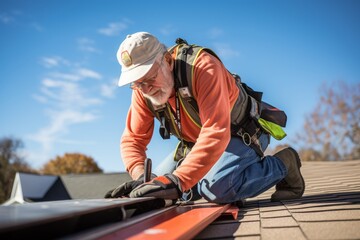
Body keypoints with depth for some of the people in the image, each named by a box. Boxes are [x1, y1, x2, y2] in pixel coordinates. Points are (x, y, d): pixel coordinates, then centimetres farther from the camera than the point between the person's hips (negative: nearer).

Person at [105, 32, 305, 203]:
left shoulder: (203, 66, -34)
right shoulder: (142, 91, -13)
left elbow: (216, 133, -43)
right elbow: (133, 139, -10)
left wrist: (177, 181, -52)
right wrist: (141, 177, -32)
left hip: (245, 135, -6)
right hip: (199, 143, 7)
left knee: (216, 188, -33)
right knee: (157, 187, -1)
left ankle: (283, 164, -6)